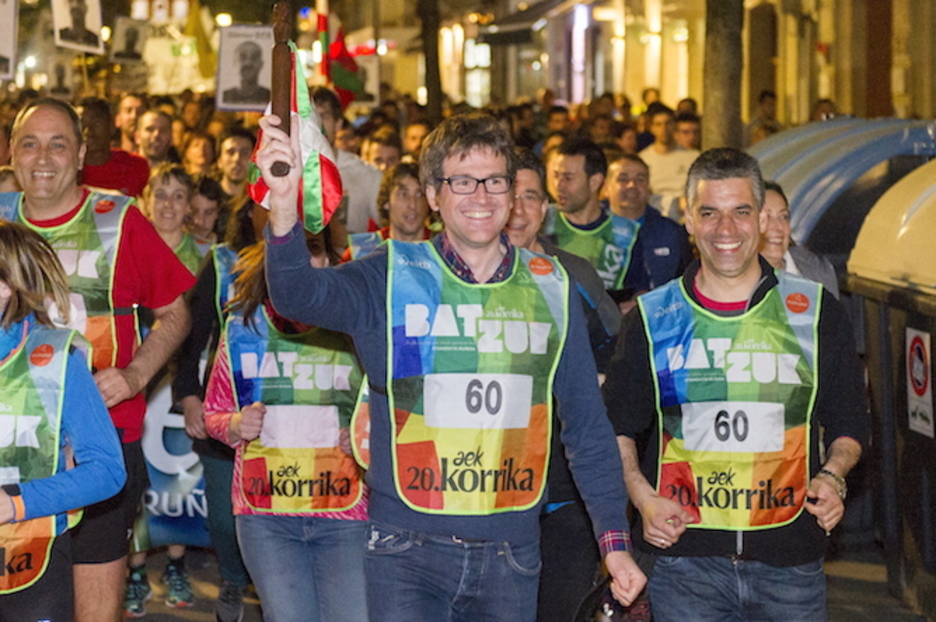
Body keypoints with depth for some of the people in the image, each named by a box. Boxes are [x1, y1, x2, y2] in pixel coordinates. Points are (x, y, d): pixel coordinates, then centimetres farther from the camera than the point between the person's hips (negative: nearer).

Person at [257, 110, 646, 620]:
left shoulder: (550, 288, 7)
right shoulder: (393, 278, -1)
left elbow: (587, 425, 11)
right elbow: (298, 294, -21)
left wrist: (614, 539, 8)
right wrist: (283, 205, -39)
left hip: (511, 554, 3)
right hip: (407, 553, -2)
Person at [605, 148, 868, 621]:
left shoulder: (817, 312, 6)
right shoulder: (651, 319, 6)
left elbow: (849, 422, 14)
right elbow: (618, 427, 12)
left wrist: (832, 476, -6)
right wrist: (642, 496, -5)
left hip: (790, 564, 0)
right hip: (685, 556, 0)